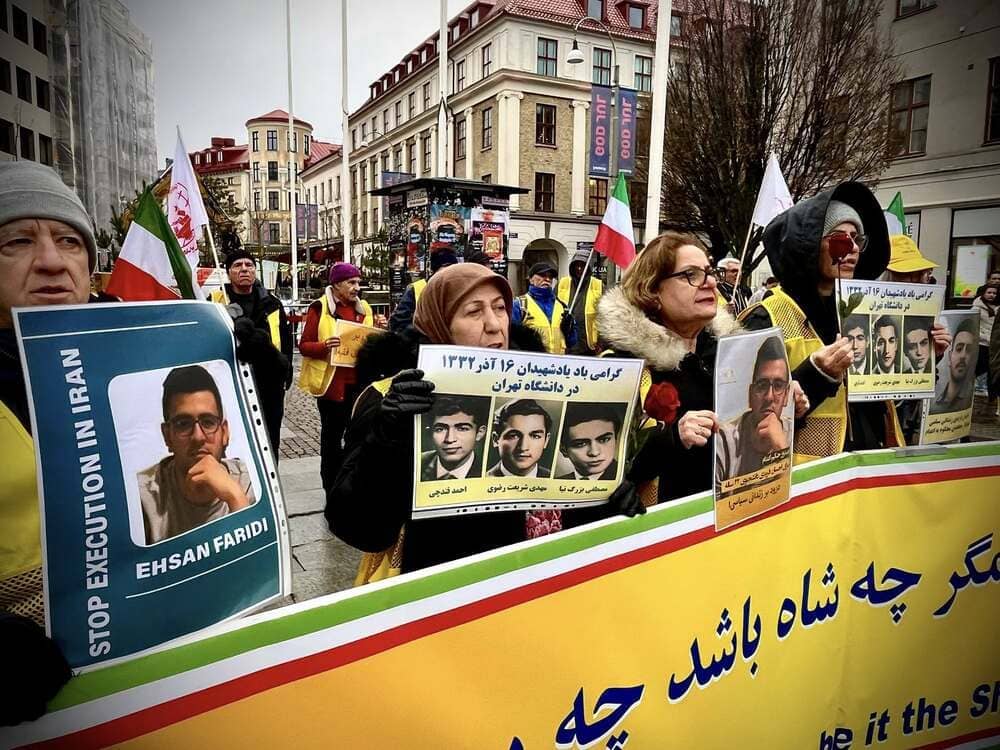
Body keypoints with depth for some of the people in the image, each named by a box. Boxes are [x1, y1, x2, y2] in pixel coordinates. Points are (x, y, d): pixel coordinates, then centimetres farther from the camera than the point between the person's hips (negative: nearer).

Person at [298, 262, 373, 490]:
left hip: (358, 382, 4)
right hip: (331, 382, -4)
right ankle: (331, 485, 20)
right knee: (332, 434, 8)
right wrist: (324, 346, -24)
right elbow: (304, 345, -6)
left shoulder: (363, 308, 10)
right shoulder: (320, 308, -4)